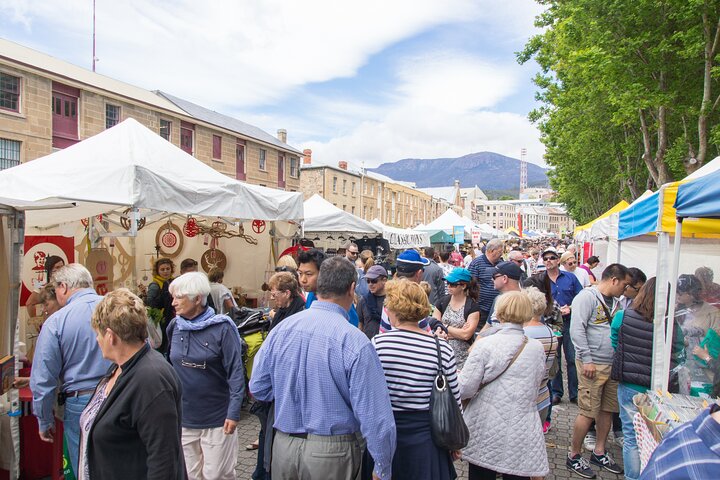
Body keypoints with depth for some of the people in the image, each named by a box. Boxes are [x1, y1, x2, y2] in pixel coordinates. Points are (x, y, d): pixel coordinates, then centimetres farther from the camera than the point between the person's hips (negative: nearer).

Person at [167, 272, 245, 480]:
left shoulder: (222, 328, -15)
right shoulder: (174, 326, 0)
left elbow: (236, 372, -15)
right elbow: (170, 366, 13)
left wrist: (233, 413, -18)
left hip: (217, 418, -5)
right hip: (183, 417, 5)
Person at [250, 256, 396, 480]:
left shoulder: (281, 328, -6)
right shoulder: (355, 341, -21)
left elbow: (258, 387, 4)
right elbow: (374, 414, -19)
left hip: (283, 446, 4)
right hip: (332, 453, -4)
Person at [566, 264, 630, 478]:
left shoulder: (614, 301, 14)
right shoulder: (587, 296, -12)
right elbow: (577, 330, -18)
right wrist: (586, 360, -19)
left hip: (613, 364, 8)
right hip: (593, 365, -8)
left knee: (607, 410, 15)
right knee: (588, 412, -3)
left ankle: (599, 452, 32)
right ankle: (574, 456, 12)